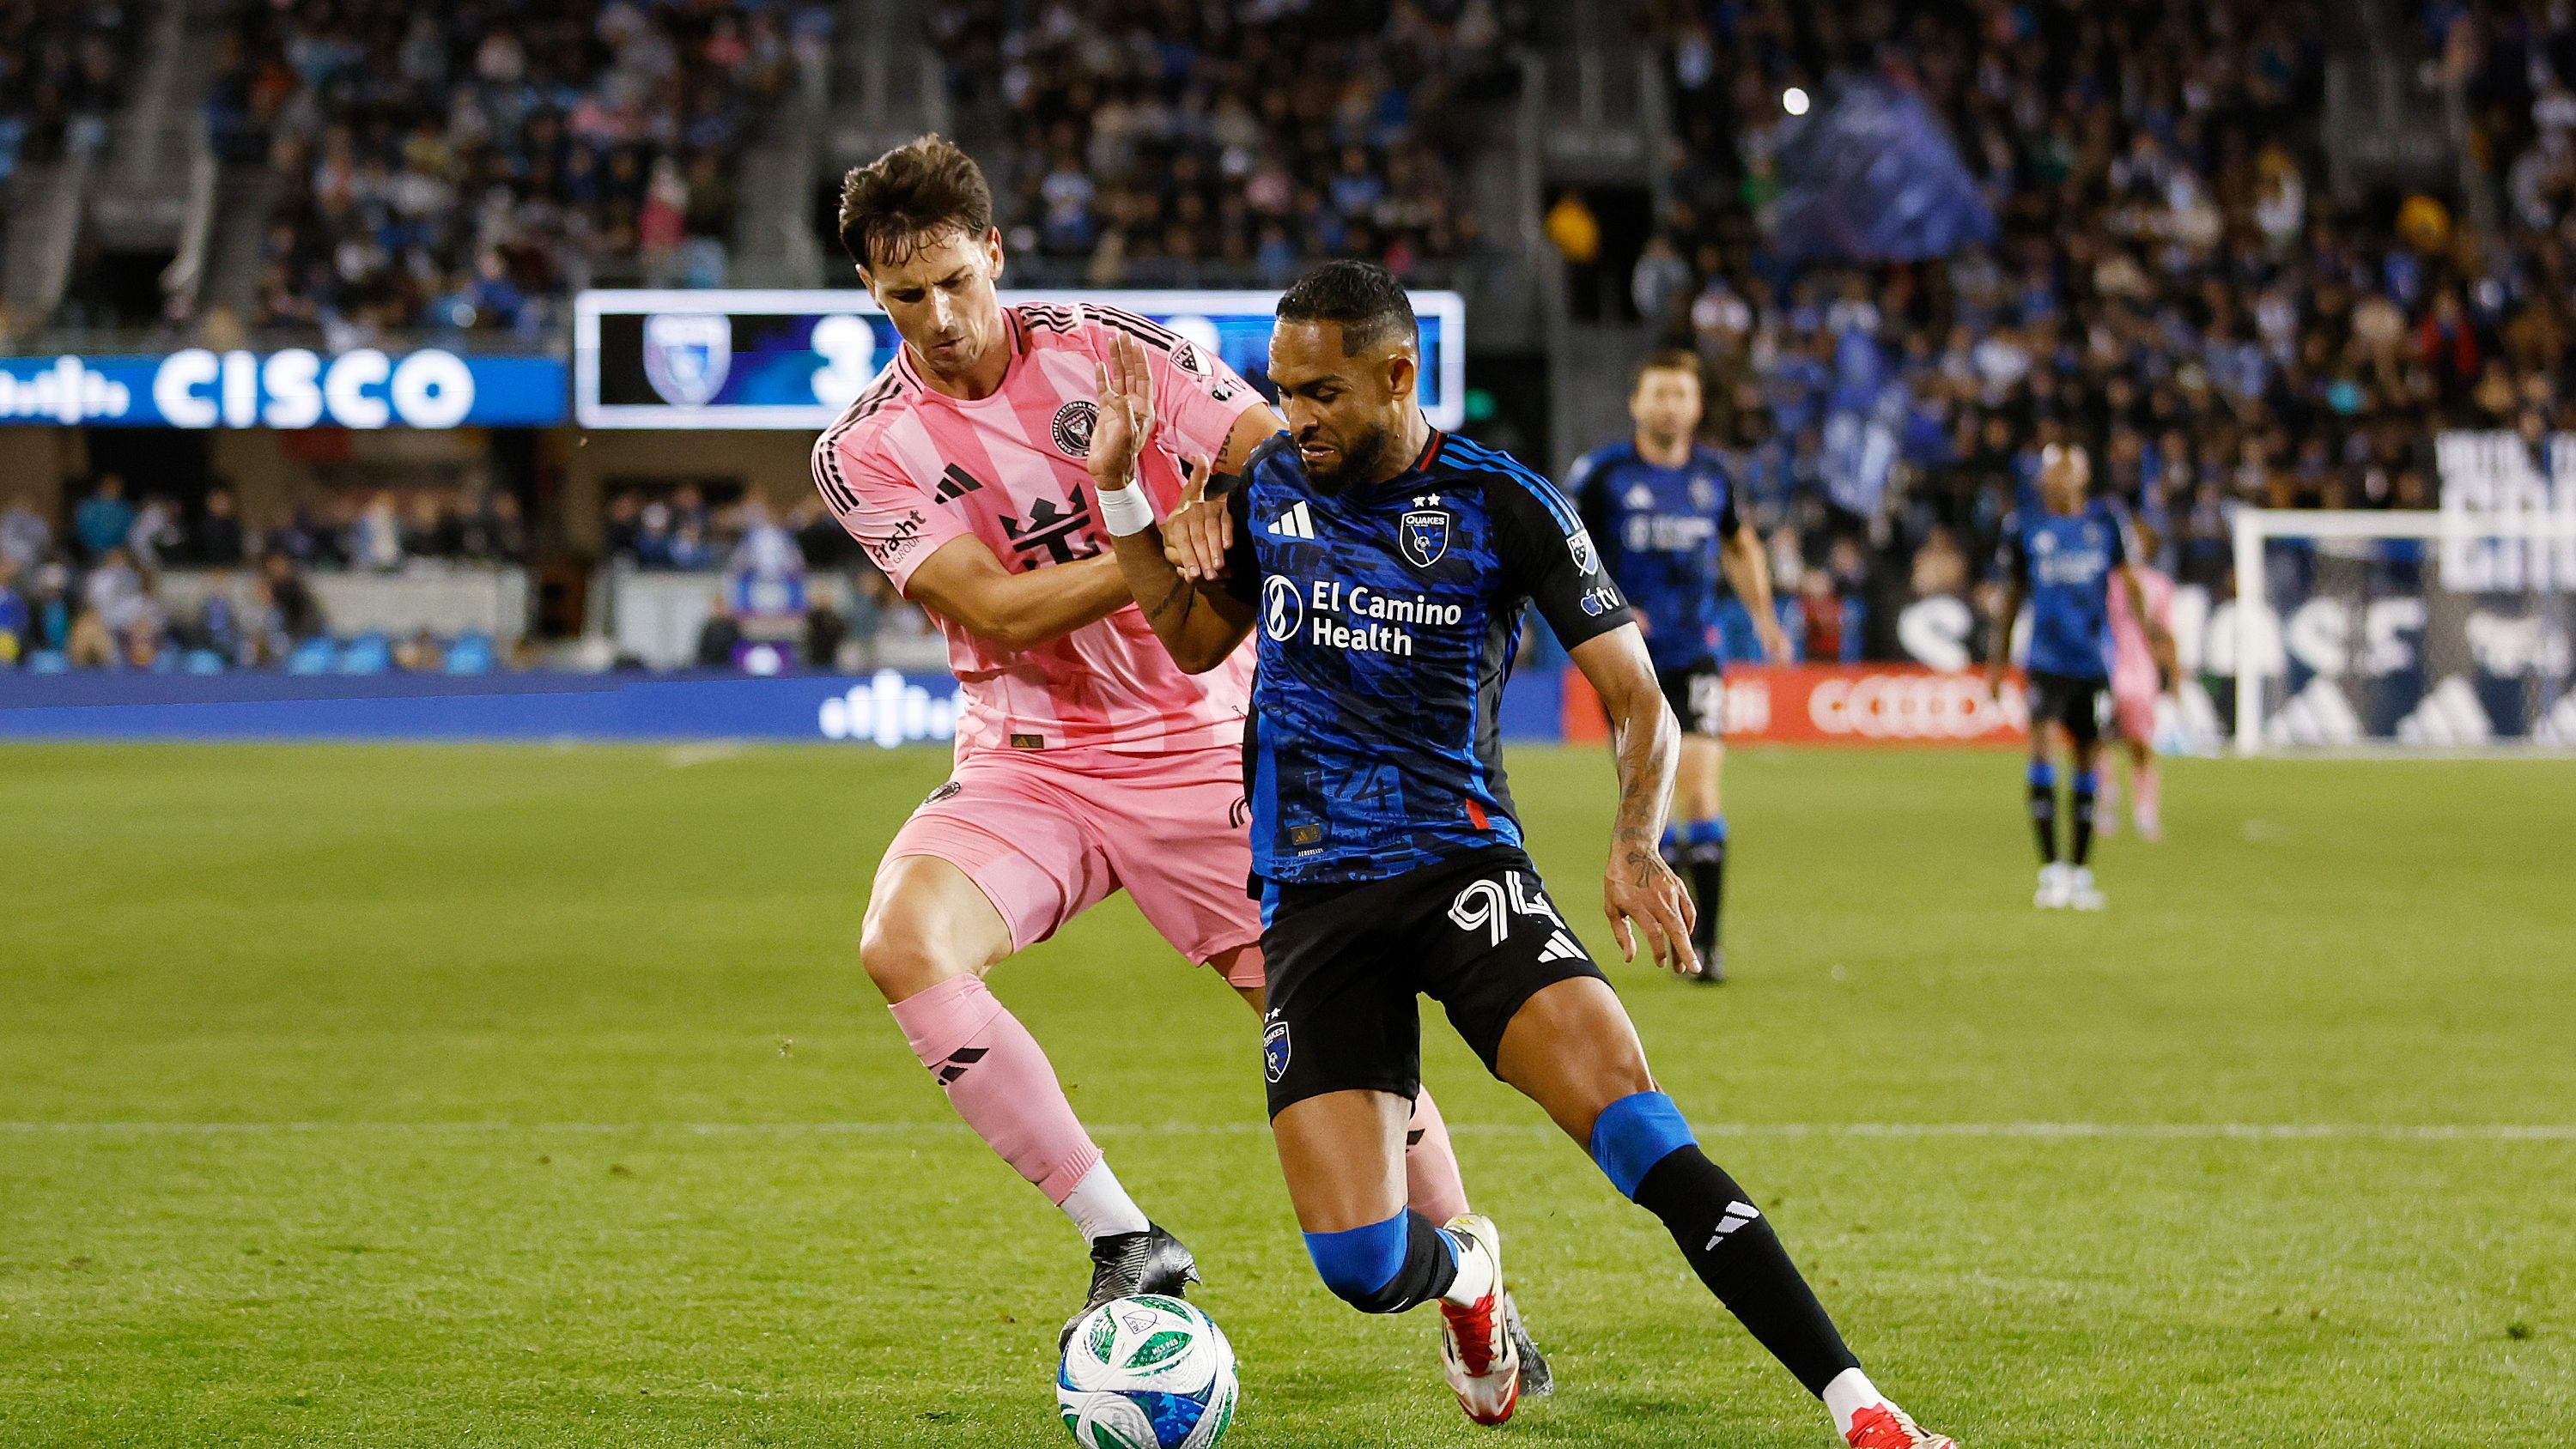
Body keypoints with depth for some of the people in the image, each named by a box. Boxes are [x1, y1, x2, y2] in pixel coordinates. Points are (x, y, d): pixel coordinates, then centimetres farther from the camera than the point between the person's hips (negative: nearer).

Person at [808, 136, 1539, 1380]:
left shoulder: (1110, 351, -6)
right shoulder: (862, 451, -5)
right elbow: (998, 608, -16)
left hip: (1197, 744, 0)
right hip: (1026, 763, 0)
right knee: (901, 941, -28)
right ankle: (1126, 1244, -21)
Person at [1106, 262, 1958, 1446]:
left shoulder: (1502, 505, -4)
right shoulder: (1272, 481, 7)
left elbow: (1636, 696, -2)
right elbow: (1196, 638, 24)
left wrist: (1636, 844, -20)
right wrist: (1119, 491, 10)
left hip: (1460, 863, -2)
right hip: (1311, 896, 3)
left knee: (1621, 1102, -29)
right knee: (1358, 1262, -12)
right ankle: (1461, 1273, 29)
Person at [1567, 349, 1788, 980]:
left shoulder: (1712, 473, 5)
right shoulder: (1602, 473, -5)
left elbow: (1739, 545, 24)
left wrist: (1763, 616, 13)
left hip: (1695, 653, 1)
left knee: (1699, 781, -14)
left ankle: (1706, 938, -11)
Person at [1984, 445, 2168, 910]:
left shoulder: (2103, 520, 3)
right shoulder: (2024, 527, 4)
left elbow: (2126, 576, 11)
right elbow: (2013, 595, 13)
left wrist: (2147, 621, -6)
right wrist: (1998, 661, 15)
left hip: (2095, 660, 1)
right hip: (2047, 658, -1)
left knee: (2087, 757, 6)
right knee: (2043, 744, -18)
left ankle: (2080, 872, 18)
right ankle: (2051, 871, -17)